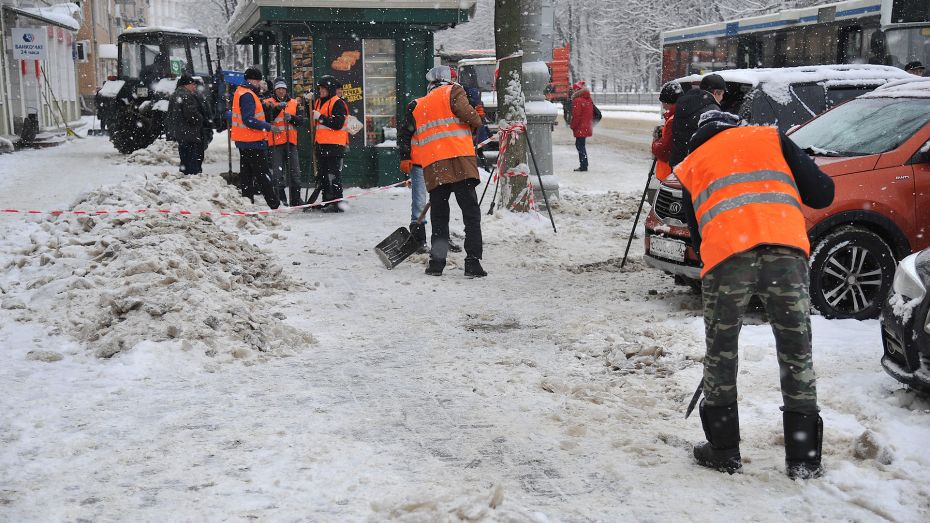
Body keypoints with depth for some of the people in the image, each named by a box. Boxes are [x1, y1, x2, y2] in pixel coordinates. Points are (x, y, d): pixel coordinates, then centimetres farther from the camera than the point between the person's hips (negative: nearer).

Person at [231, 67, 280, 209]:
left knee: (246, 172, 12)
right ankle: (274, 204, -4)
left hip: (243, 140, 10)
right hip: (252, 141, -10)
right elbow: (248, 120, -24)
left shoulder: (240, 92, 15)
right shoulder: (247, 95, -17)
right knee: (262, 173, -7)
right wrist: (268, 127, -21)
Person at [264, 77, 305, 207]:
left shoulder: (294, 103, 14)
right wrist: (277, 108, -25)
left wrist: (291, 117, -14)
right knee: (278, 172, -4)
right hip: (276, 142, -3)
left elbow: (301, 121, 5)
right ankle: (280, 200, 1)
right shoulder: (268, 103, 5)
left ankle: (295, 199, 11)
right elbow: (267, 118, -12)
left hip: (291, 142, 3)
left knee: (295, 171, 4)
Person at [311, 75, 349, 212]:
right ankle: (327, 201, 20)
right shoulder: (318, 102, 18)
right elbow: (312, 118, 29)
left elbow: (337, 124, -19)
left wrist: (321, 117, -17)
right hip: (321, 144, 9)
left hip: (334, 145, -9)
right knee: (322, 174, 13)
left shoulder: (338, 103, -9)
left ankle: (337, 202, -8)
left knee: (333, 174, -10)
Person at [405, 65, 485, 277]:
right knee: (471, 213, -1)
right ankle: (473, 262, -7)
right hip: (459, 160, -5)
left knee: (439, 216, 14)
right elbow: (468, 115, -9)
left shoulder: (418, 106, 23)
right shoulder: (453, 92, 6)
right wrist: (476, 124, 12)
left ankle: (437, 262, 9)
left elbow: (414, 139, 22)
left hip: (432, 168, 5)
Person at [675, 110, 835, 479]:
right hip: (786, 250, 0)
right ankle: (804, 458, 17)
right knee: (797, 352, 11)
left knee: (721, 354, 16)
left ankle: (723, 450, 21)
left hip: (725, 256, 0)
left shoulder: (690, 166, 27)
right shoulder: (770, 138, 23)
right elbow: (821, 194, 15)